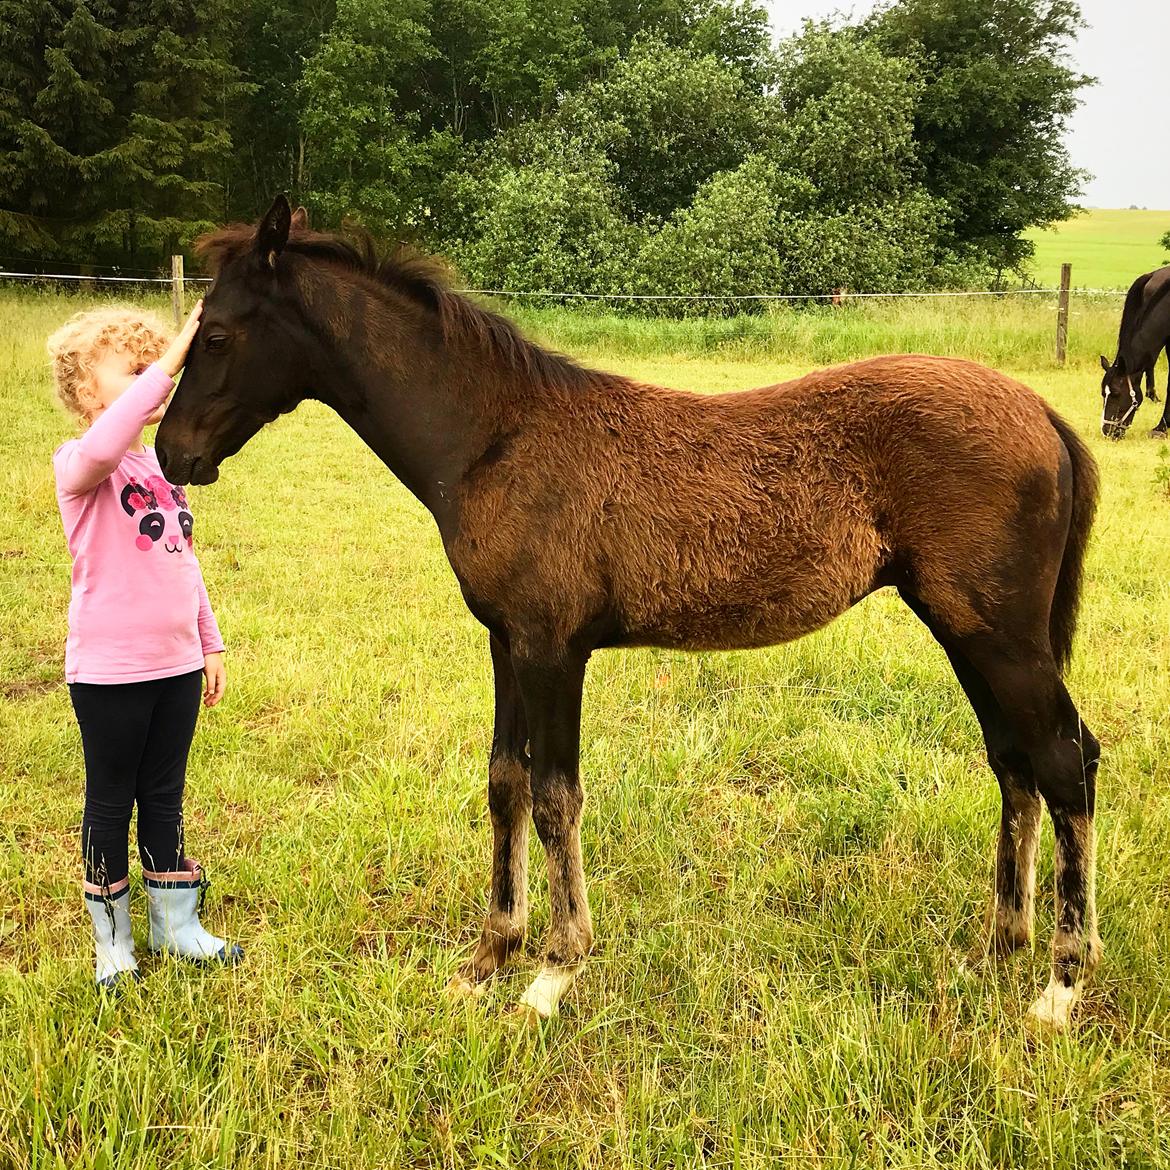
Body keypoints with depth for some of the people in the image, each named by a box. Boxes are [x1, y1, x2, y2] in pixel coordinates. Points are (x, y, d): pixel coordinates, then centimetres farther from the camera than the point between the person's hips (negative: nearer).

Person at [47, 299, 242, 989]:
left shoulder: (165, 466, 9)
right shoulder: (80, 467, -13)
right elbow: (102, 446, -40)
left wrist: (211, 644, 16)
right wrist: (167, 364, -38)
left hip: (177, 665, 6)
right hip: (109, 671, -6)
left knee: (165, 797, 17)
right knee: (112, 800, 9)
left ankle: (177, 926, 30)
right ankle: (112, 941, 24)